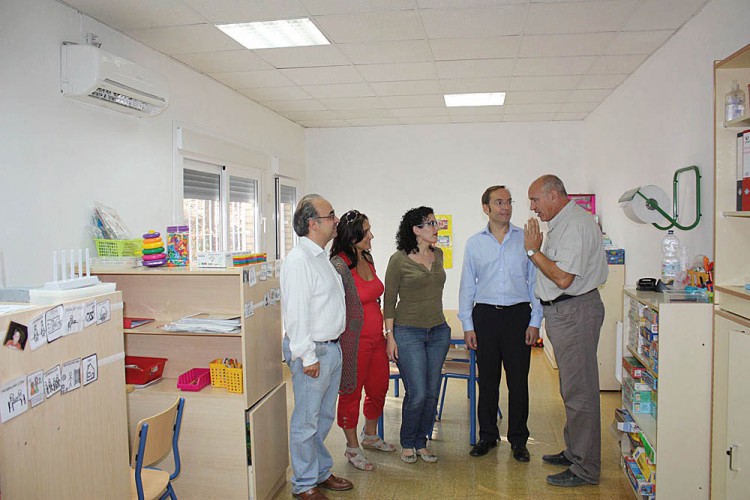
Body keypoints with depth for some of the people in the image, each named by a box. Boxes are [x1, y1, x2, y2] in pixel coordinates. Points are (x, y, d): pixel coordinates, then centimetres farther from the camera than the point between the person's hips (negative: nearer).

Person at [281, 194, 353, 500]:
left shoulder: (321, 256, 13)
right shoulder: (299, 260, -18)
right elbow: (296, 313, -22)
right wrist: (307, 356, -21)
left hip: (332, 347, 10)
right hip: (313, 352, -10)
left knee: (324, 417, 20)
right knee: (307, 421, 4)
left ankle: (321, 472, 35)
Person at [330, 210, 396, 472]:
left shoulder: (367, 258, 7)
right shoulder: (339, 266, -19)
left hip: (376, 337, 8)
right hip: (354, 340, -8)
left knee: (379, 389, 20)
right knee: (352, 394, 8)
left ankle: (370, 436, 44)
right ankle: (352, 448, 27)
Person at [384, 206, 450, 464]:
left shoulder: (438, 255, 8)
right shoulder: (399, 260, -9)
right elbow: (389, 301, -5)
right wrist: (390, 336, -9)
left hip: (438, 331, 6)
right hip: (409, 332, -6)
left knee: (432, 392, 8)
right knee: (418, 393, -7)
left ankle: (421, 443, 24)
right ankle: (407, 444, 16)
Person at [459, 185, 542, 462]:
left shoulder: (525, 239, 3)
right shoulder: (474, 243, 6)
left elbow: (535, 281, 4)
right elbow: (467, 286, 8)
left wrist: (535, 321, -2)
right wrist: (467, 325, 3)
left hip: (518, 314, -1)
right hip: (485, 315, 1)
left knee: (518, 379, 4)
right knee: (487, 379, 8)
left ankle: (518, 439, 19)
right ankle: (487, 435, 23)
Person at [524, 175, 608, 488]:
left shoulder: (575, 225, -18)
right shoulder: (562, 223, 15)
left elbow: (563, 278, -24)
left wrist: (533, 250, -15)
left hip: (575, 312, -11)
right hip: (562, 312, 11)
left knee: (579, 391, -3)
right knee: (572, 388, 18)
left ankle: (586, 468, 7)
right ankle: (574, 452, 31)